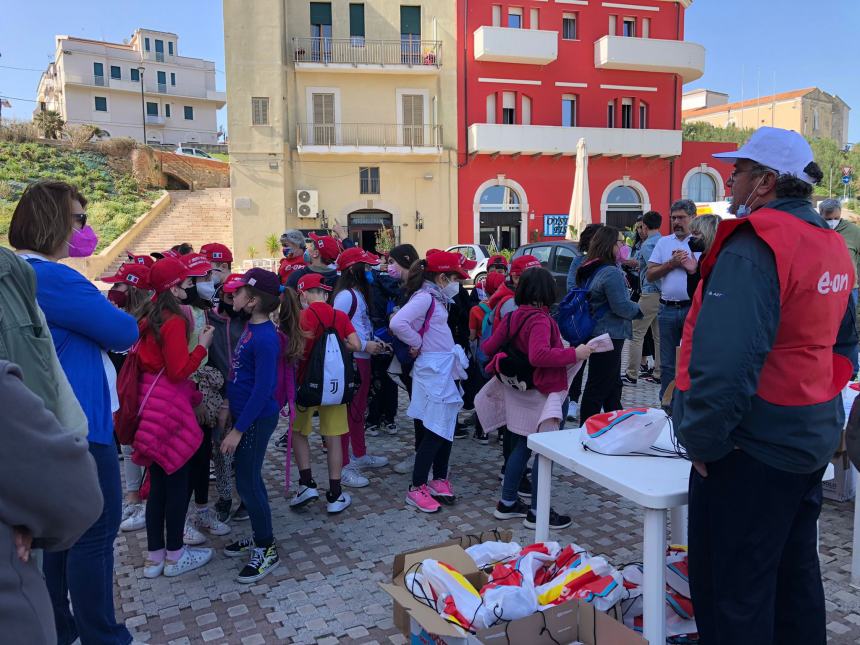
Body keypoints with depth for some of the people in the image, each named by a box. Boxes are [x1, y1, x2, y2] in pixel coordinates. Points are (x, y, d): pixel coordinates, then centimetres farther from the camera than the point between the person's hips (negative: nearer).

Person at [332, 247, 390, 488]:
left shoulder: (359, 293, 13)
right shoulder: (346, 296, -16)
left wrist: (376, 342, 6)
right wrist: (365, 345, -19)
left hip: (363, 359, 10)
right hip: (350, 360, -10)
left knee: (359, 409, 20)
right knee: (347, 411, -4)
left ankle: (359, 455, 34)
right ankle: (343, 466, 4)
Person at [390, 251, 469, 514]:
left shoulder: (435, 298, 12)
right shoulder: (424, 297, -16)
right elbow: (397, 323, -30)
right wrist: (417, 344, -17)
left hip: (444, 369, 10)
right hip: (432, 370, -10)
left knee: (446, 427, 15)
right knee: (435, 430, -5)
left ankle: (439, 479, 27)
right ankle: (417, 488, 4)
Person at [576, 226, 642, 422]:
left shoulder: (590, 271, 10)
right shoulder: (611, 273, -20)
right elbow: (621, 306, -21)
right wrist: (640, 309, -2)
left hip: (595, 333, 10)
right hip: (609, 336, -10)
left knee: (613, 386, 21)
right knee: (598, 389, -2)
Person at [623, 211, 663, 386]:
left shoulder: (647, 245, -12)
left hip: (650, 293, -8)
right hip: (663, 295, 8)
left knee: (637, 334, -1)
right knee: (659, 335, 12)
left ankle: (631, 375, 1)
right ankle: (659, 373, 17)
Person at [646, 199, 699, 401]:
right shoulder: (663, 242, 12)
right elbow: (650, 275, 5)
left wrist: (693, 267, -15)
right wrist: (672, 263, -6)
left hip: (694, 308, -3)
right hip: (668, 309, 4)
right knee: (667, 362, 11)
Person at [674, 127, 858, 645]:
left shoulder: (754, 248, -20)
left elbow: (724, 360, -29)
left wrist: (701, 439, -18)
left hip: (755, 447, -9)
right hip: (815, 438, 9)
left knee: (731, 588, 3)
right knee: (794, 572, 22)